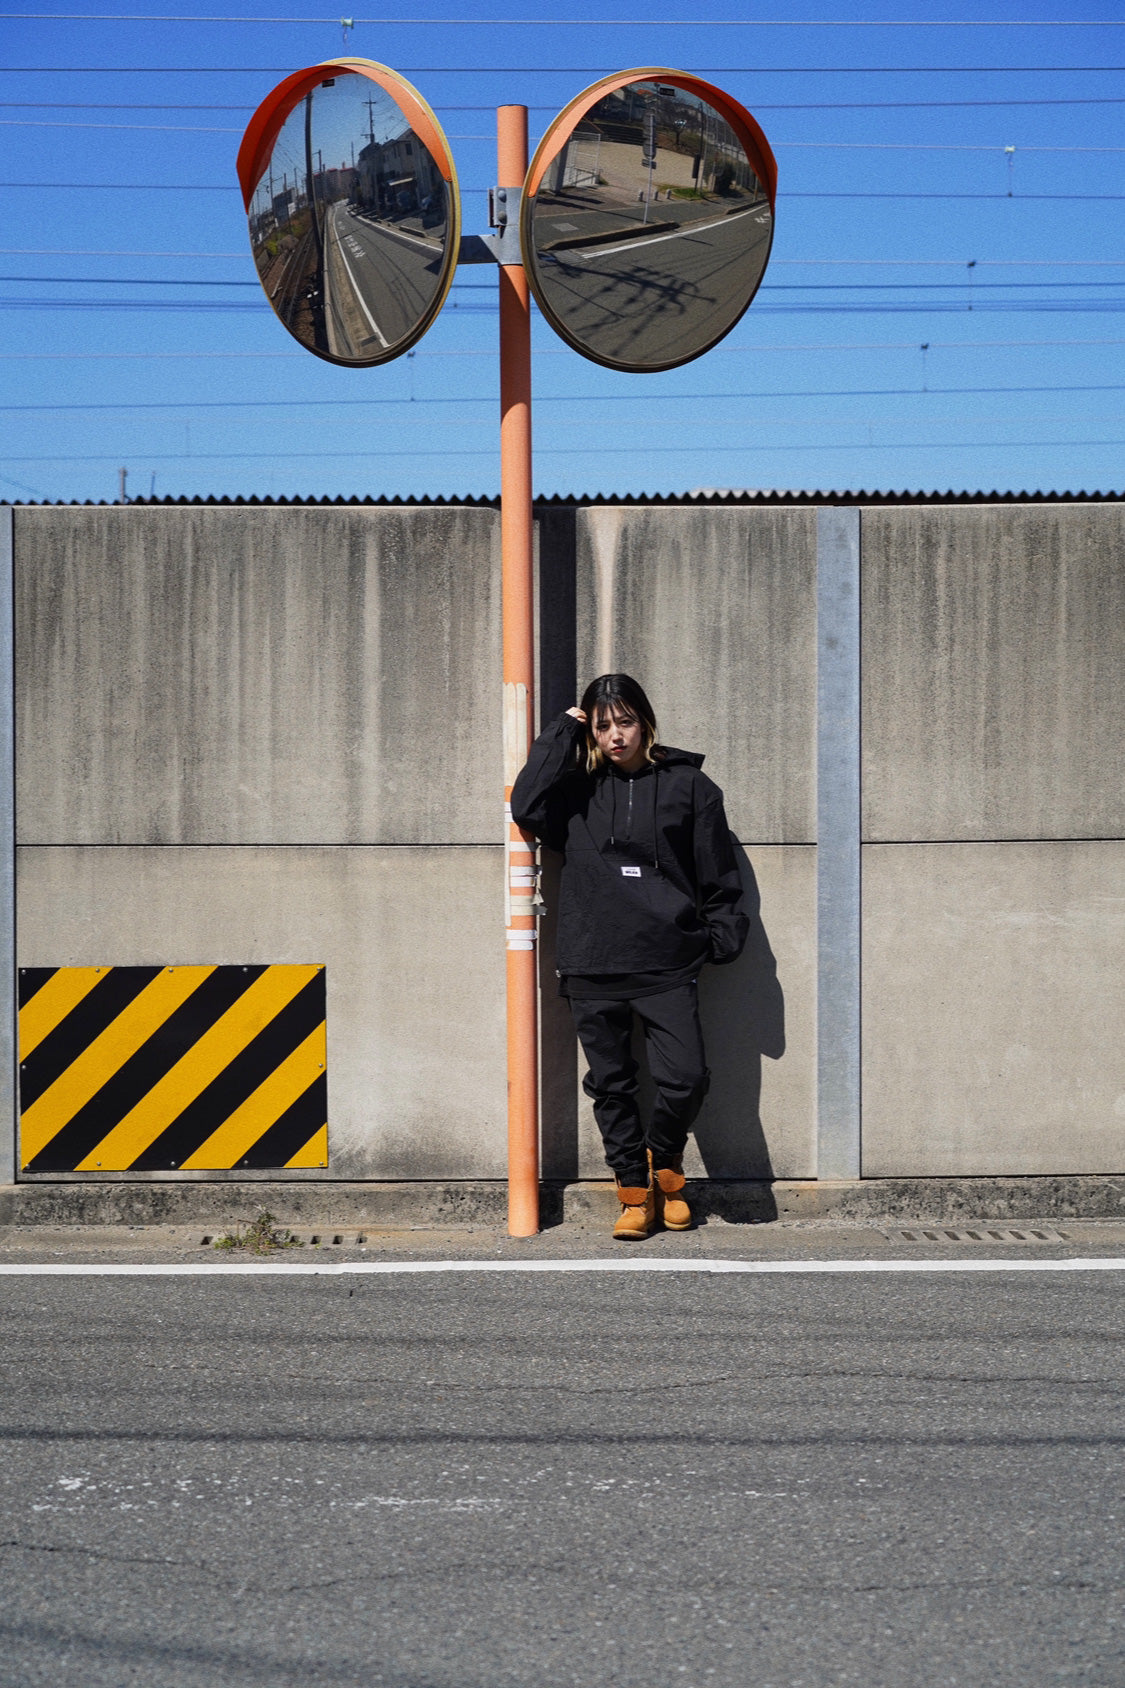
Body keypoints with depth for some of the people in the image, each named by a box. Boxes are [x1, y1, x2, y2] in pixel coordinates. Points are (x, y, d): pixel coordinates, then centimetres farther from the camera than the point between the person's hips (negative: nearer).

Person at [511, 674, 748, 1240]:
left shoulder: (687, 784, 7)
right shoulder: (577, 787, 10)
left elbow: (718, 875, 10)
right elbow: (527, 807, -10)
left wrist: (722, 937, 4)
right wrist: (562, 732, -3)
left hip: (667, 965, -2)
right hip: (592, 969, 2)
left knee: (685, 1077, -11)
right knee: (611, 1085, 7)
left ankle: (664, 1162, 18)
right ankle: (635, 1190, 21)